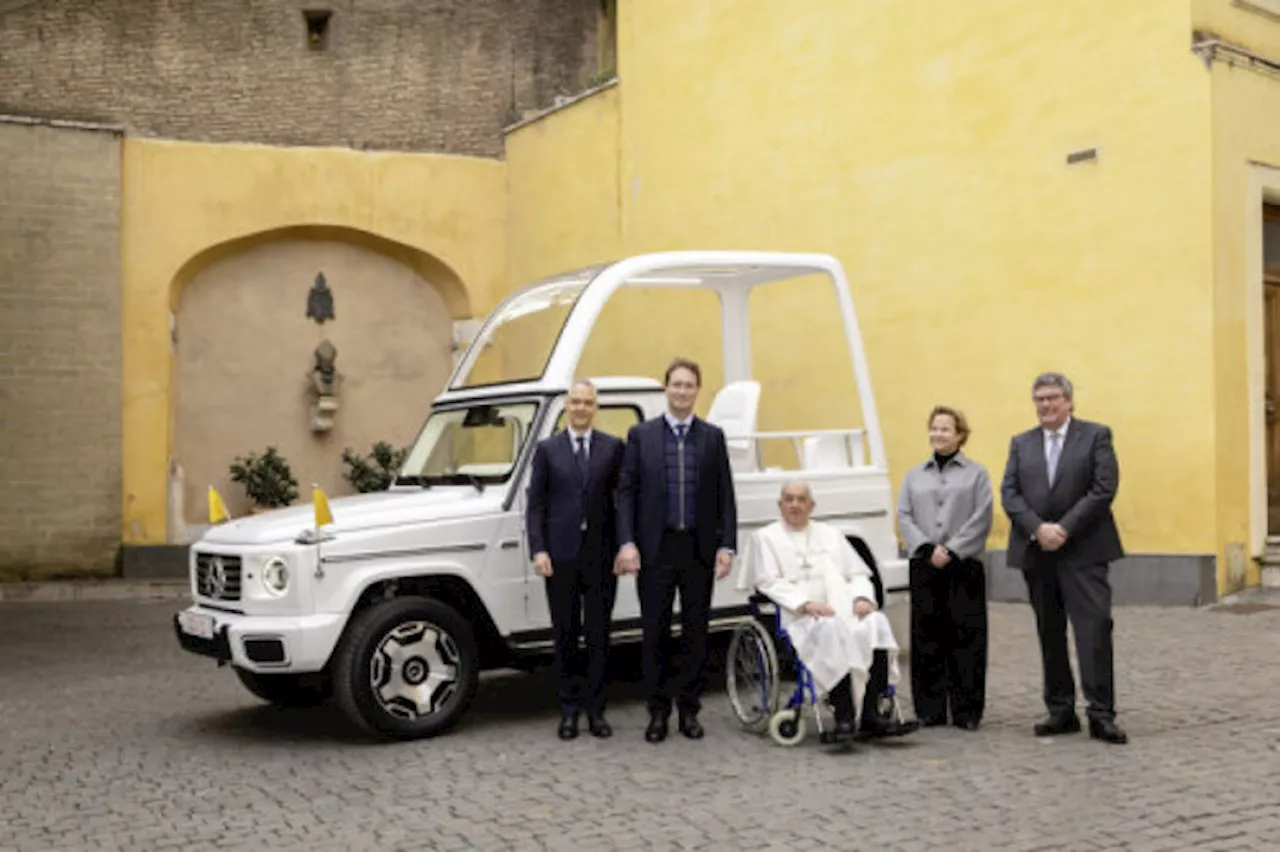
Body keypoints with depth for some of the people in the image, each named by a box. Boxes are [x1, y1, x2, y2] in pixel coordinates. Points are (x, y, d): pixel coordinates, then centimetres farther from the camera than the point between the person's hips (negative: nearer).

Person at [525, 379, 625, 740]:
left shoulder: (613, 447, 5)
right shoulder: (547, 449, 5)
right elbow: (535, 504, 3)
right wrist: (538, 550, -7)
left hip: (601, 555, 0)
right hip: (561, 556, 0)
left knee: (598, 634, 6)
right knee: (565, 635, 8)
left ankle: (595, 709, 15)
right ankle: (569, 709, 16)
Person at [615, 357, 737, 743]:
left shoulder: (713, 436, 7)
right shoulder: (641, 434, 3)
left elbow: (725, 495, 5)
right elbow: (626, 492, 1)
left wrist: (726, 546, -3)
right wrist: (627, 543, -9)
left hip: (699, 548, 1)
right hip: (655, 548, -1)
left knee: (696, 633, 8)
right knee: (655, 634, 5)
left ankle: (689, 710, 18)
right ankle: (658, 711, 15)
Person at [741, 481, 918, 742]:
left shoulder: (831, 534, 28)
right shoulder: (765, 537, 15)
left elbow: (858, 574, 21)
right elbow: (769, 583, 1)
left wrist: (862, 598, -3)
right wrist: (806, 603, -15)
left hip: (847, 612, 4)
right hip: (800, 619, -4)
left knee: (877, 622, -28)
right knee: (832, 630, -37)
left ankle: (871, 714, -31)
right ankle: (844, 717, -37)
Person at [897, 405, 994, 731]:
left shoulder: (976, 474, 6)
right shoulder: (914, 475, 14)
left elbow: (981, 520, -4)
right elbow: (904, 516, 5)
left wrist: (951, 551, -12)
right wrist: (928, 548, -9)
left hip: (964, 566, -2)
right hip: (924, 566, 3)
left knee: (965, 637, -1)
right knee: (926, 637, 3)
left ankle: (966, 711, 6)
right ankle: (930, 710, 11)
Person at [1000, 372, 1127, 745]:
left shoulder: (1096, 435, 2)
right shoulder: (1021, 443, 13)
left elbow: (1104, 488, -7)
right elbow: (1009, 493, 4)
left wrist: (1064, 528, -14)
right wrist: (1038, 528, -12)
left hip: (1083, 550, -4)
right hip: (1036, 551, 4)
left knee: (1094, 628, -9)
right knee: (1049, 634, 8)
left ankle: (1101, 714, -5)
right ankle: (1061, 711, 16)